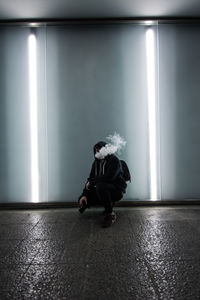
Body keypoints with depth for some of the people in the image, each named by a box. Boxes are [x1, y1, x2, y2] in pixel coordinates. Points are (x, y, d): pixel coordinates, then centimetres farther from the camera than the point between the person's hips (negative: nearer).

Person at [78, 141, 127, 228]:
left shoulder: (114, 160, -14)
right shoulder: (96, 163, 8)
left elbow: (109, 177, -29)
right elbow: (90, 179, 3)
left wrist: (92, 181, -20)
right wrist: (84, 194, -10)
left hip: (117, 190, -8)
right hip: (103, 191, 8)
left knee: (100, 186, -37)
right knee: (82, 200, -3)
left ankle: (110, 214, -19)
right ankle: (109, 204, 12)